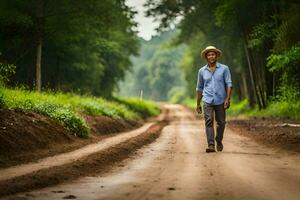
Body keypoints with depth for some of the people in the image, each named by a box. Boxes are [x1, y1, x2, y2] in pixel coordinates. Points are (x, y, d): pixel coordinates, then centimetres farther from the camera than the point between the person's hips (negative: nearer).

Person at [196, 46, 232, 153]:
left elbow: (229, 84, 0)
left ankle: (219, 141, 31)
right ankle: (211, 145, -19)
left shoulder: (224, 68, 3)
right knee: (209, 121, -14)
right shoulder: (202, 71, 9)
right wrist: (198, 104, 16)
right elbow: (199, 88, 16)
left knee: (221, 122, 7)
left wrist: (227, 99, -12)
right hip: (207, 101, 0)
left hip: (220, 101, 0)